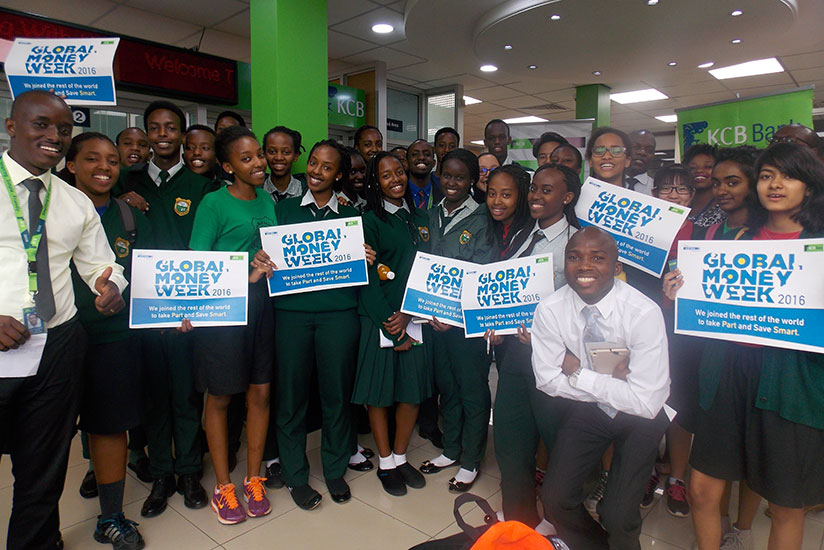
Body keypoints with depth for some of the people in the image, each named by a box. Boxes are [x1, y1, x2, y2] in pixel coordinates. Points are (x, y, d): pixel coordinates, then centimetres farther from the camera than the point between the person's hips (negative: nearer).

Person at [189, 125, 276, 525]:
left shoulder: (267, 200, 11)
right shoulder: (213, 203, -6)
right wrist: (244, 276, -19)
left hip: (262, 305, 5)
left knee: (260, 392, 8)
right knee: (220, 397, 7)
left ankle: (253, 480, 26)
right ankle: (223, 487, 24)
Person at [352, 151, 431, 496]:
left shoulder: (420, 219, 12)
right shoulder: (370, 221, -3)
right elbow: (367, 279, -8)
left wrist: (407, 315, -8)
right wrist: (390, 326, -12)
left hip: (415, 317, 5)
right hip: (379, 319, -4)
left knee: (413, 390, 9)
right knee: (379, 391, 5)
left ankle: (400, 457, 29)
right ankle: (385, 463, 24)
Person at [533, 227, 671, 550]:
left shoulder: (644, 313, -27)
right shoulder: (549, 310, -17)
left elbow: (647, 402, -26)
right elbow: (548, 380, -10)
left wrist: (579, 374, -23)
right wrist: (611, 382, -18)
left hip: (640, 416, -2)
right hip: (587, 410, 3)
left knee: (618, 517, -12)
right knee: (555, 499, -4)